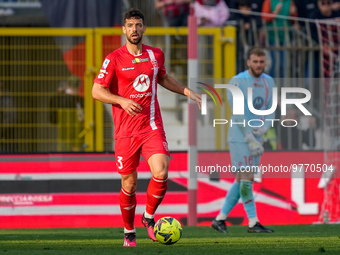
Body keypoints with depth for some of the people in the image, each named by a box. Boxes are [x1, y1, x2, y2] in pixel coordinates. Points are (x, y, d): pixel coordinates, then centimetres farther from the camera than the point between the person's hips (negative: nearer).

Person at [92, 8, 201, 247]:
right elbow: (97, 91, -6)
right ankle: (129, 232, 23)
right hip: (125, 130, -2)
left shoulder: (156, 55, 8)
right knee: (129, 184, 2)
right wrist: (122, 101, -21)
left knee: (161, 172, -19)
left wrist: (187, 91, 19)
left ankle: (149, 217, 6)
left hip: (152, 126, 2)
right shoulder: (114, 59, -4)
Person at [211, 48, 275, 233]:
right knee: (247, 179, -11)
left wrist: (263, 128, -12)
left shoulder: (268, 82, 8)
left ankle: (220, 219, 16)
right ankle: (253, 223, -10)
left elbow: (270, 110, 9)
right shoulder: (237, 82, -12)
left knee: (241, 181, 8)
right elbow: (239, 114, -17)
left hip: (255, 139, 7)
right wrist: (251, 140, -21)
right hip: (239, 139, -7)